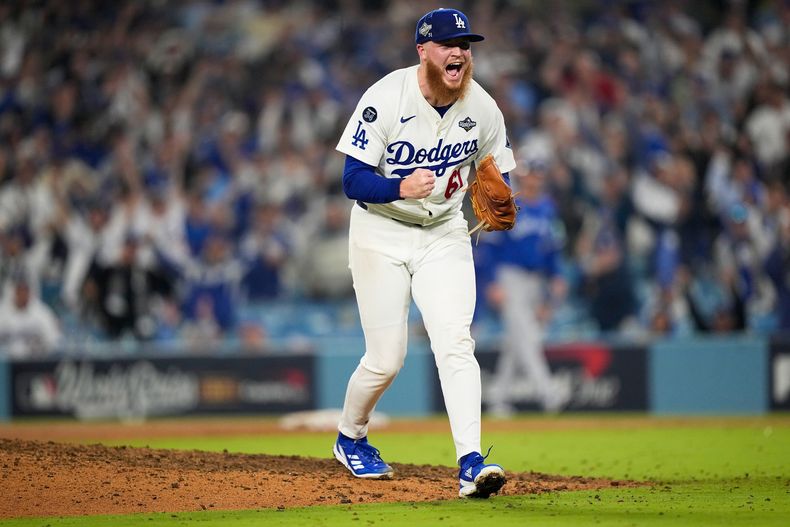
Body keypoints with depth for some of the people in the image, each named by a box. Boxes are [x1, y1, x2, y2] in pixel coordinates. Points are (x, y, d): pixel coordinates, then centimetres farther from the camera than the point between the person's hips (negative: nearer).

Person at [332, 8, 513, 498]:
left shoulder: (483, 109, -6)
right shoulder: (386, 98, -17)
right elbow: (354, 180, -18)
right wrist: (402, 188, -38)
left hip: (444, 235, 2)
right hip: (381, 233, -2)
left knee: (455, 342, -16)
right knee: (386, 359, -1)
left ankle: (471, 462, -23)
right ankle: (350, 438, 28)